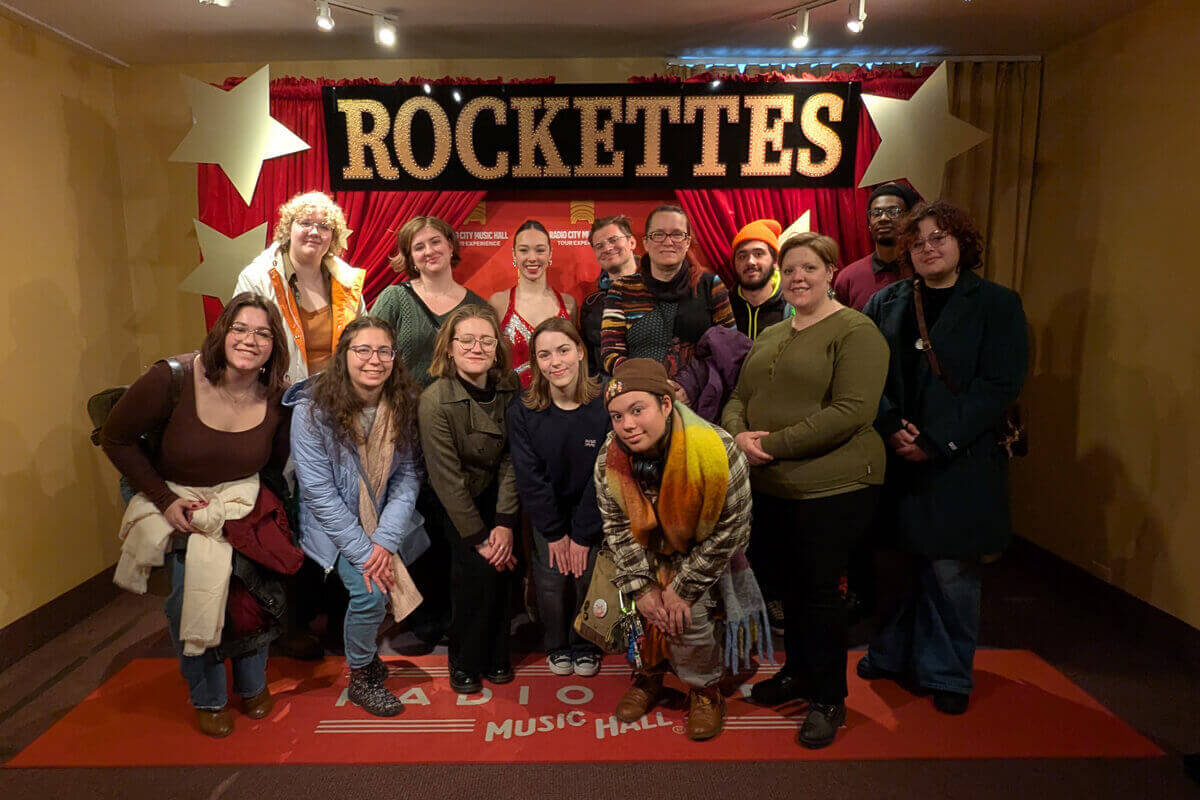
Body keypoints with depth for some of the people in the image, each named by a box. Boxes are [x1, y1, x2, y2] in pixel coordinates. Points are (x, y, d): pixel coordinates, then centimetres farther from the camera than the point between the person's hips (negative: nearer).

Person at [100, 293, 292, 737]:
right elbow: (116, 438, -8)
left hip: (242, 503, 2)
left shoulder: (277, 397, -11)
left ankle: (252, 683, 15)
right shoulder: (172, 379, -20)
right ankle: (208, 697, 11)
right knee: (189, 594, -18)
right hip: (176, 501, -1)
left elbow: (277, 461, 4)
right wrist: (165, 500, -13)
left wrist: (238, 501, -8)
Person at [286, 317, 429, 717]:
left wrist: (386, 540, -17)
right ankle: (360, 677, 8)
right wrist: (363, 551, -20)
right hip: (334, 520, -4)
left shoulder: (404, 404, -8)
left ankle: (365, 649, 24)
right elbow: (319, 492, -17)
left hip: (387, 518, 5)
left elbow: (408, 474, -7)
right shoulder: (313, 410, -18)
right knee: (369, 592, -20)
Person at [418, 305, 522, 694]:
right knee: (478, 569, -15)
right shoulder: (435, 401, -25)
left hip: (498, 492, 3)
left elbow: (512, 458, -10)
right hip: (455, 503, -3)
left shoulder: (509, 385, -13)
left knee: (502, 565, -10)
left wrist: (505, 522, -16)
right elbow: (449, 479, -20)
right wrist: (479, 538, -17)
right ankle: (465, 663, 9)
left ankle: (495, 657, 12)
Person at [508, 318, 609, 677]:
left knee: (588, 578, -5)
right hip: (546, 513, 1)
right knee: (551, 580, -4)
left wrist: (582, 534, -13)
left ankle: (585, 646, 24)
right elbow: (530, 477, -10)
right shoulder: (523, 410, -14)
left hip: (591, 514, -1)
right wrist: (555, 533, -10)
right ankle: (557, 646, 25)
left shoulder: (604, 405, -18)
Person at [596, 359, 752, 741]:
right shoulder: (609, 459, -20)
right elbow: (618, 527, -7)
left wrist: (683, 588, -19)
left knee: (687, 613, -18)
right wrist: (642, 587, -14)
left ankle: (704, 689, 10)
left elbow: (729, 531, -21)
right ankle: (649, 673, 20)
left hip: (703, 550, -3)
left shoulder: (717, 451, -32)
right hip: (650, 550, 3)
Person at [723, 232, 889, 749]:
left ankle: (828, 699, 21)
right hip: (769, 487, 7)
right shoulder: (769, 337, 15)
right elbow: (739, 398, 15)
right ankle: (798, 671, 38)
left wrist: (773, 444, -20)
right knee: (790, 584, 18)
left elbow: (851, 412, -21)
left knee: (819, 589, 2)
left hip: (832, 488, -7)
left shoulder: (856, 332, -10)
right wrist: (739, 436, -9)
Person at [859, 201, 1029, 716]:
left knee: (951, 570, 4)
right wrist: (891, 427, -12)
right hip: (893, 461, 3)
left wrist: (935, 440, -14)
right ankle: (893, 654, 30)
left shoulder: (997, 304, 2)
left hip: (959, 462, -2)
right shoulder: (886, 303, 11)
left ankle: (947, 673, 22)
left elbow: (1001, 385, -7)